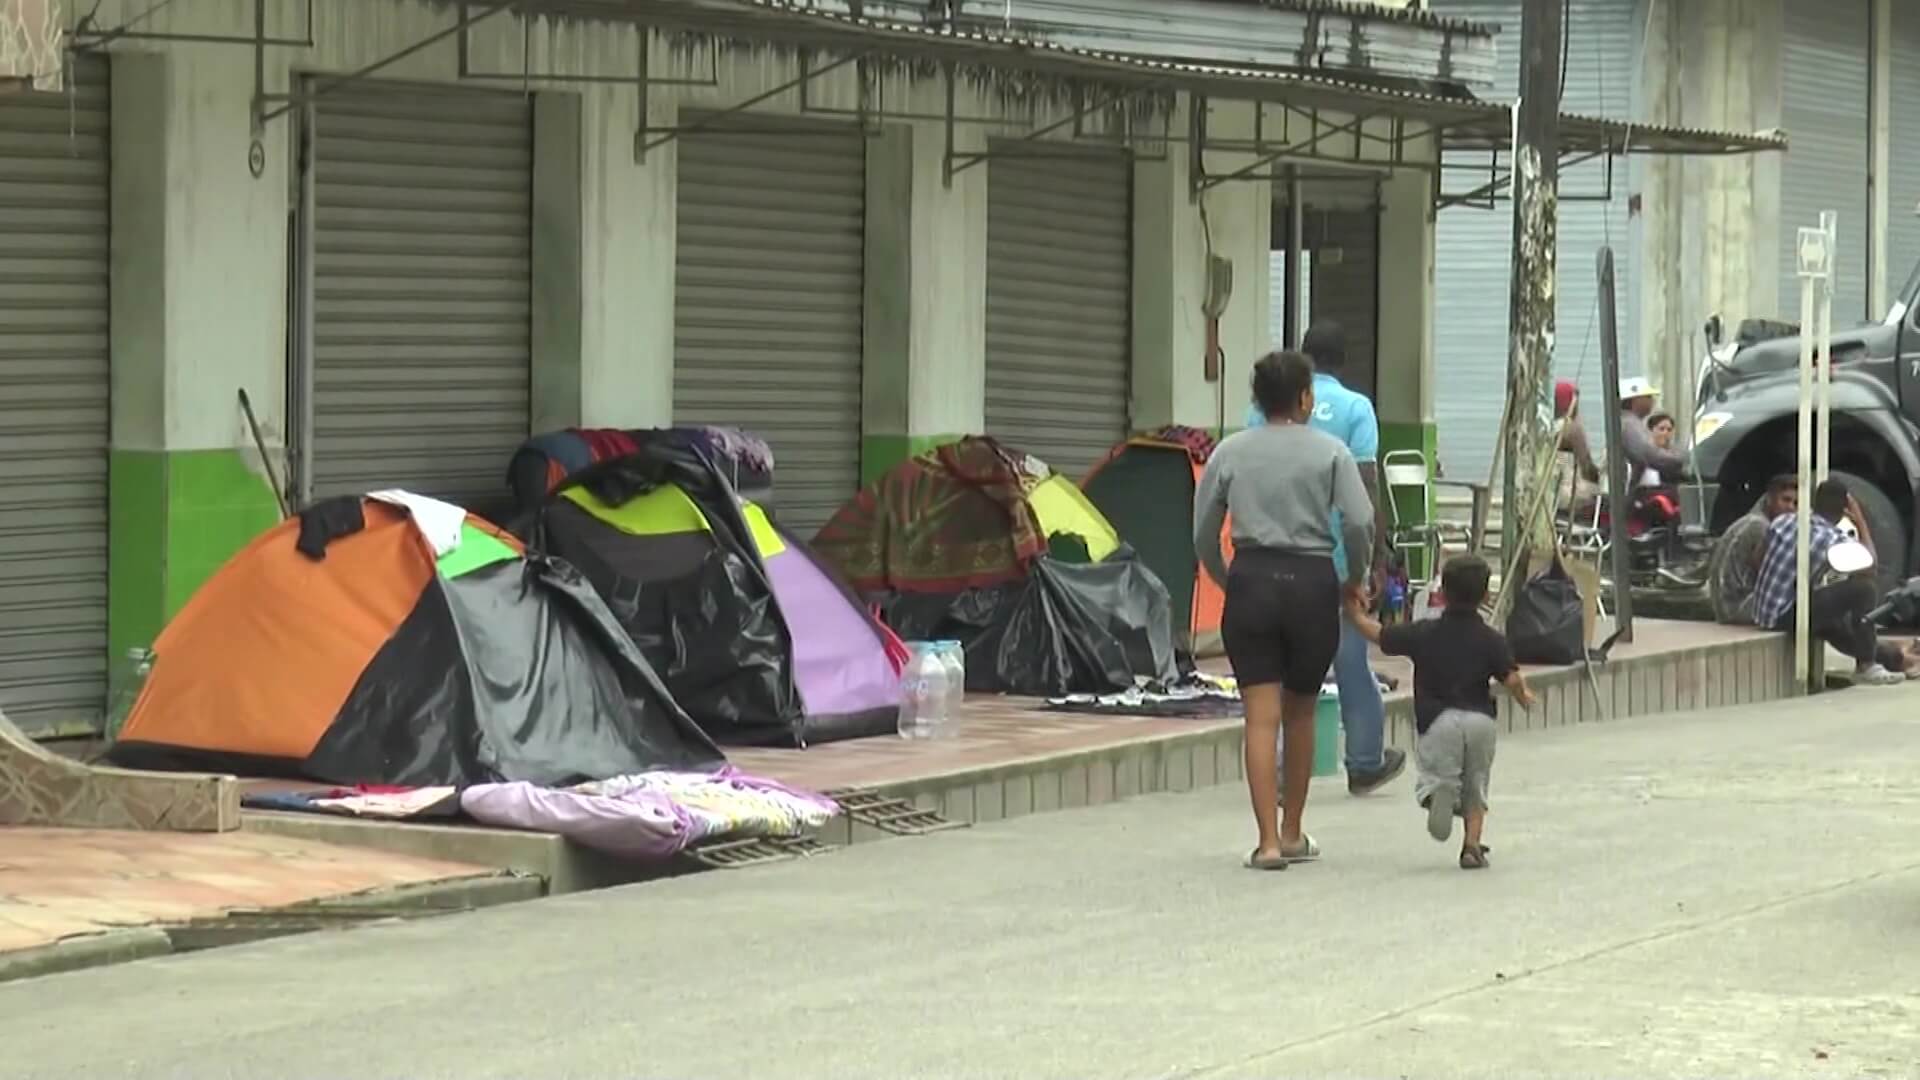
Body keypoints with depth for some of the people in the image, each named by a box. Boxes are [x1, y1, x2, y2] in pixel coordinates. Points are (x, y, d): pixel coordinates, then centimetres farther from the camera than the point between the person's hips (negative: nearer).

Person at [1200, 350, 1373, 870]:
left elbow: (1203, 533, 5)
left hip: (1251, 579, 1)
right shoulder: (1328, 451, 0)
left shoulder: (1230, 452, 6)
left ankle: (1268, 841, -11)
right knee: (1300, 713, 15)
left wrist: (1226, 580, 19)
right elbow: (1359, 521, -10)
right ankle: (1292, 834, 24)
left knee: (1261, 717, -3)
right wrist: (1355, 575, 6)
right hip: (1311, 581, 0)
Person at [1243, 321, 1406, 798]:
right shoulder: (1355, 409, -5)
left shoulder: (1266, 406, 3)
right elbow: (1366, 486, -10)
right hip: (1337, 555, -2)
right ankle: (1366, 763, 22)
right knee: (1350, 659, 11)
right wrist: (1376, 552, -5)